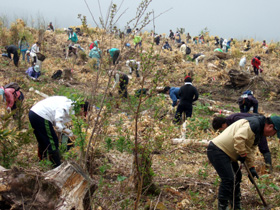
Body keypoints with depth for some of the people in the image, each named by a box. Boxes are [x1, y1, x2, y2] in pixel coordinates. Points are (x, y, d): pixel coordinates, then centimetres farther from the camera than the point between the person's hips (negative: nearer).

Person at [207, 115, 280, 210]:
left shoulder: (258, 132, 16)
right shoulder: (254, 124, -19)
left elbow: (250, 149, 19)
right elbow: (238, 138, -32)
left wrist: (251, 167, 12)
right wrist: (242, 154, -20)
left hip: (227, 154, 11)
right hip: (217, 150, -11)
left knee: (237, 177, 18)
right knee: (228, 179, -13)